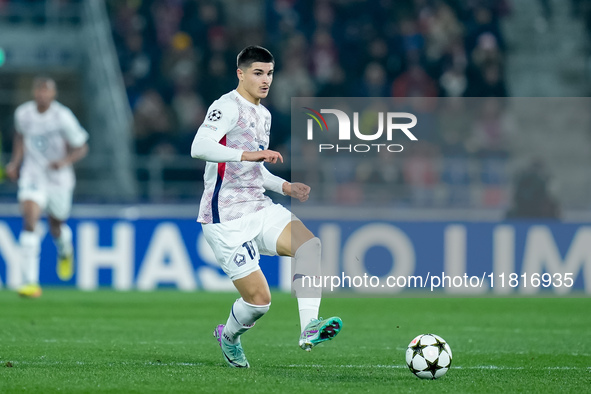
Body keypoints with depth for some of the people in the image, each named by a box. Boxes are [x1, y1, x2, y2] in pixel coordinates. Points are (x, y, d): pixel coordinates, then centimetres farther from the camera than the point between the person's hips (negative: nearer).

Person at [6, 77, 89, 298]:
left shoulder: (63, 118, -17)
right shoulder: (22, 113, -6)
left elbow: (82, 148, -9)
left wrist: (65, 161, -27)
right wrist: (15, 162, 8)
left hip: (59, 179, -1)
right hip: (32, 177, 1)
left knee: (56, 228, 15)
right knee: (29, 220, -20)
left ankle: (65, 250, 57)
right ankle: (30, 282, -23)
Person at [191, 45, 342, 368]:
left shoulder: (263, 114, 18)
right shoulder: (228, 106, -11)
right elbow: (199, 147, -29)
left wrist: (285, 187, 13)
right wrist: (247, 154, -40)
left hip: (259, 209, 7)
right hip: (227, 220, -7)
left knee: (310, 243, -22)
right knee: (259, 299, -8)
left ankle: (309, 328, -32)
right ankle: (228, 336, 26)